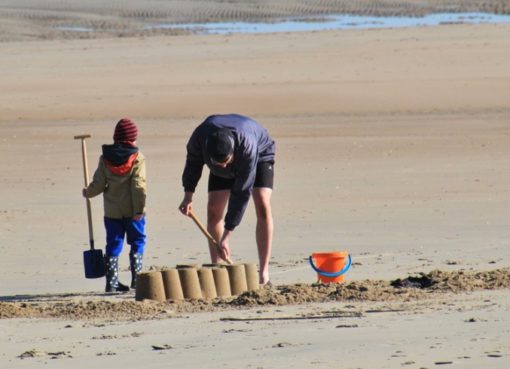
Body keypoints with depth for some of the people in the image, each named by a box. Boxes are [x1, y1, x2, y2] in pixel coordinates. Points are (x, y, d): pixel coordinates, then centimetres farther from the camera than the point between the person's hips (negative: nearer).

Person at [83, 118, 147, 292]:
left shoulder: (105, 158, 1)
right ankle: (136, 278, 4)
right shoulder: (137, 157, -8)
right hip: (132, 210, -3)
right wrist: (139, 208, -13)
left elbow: (98, 185, 1)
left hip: (112, 211, 3)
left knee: (113, 244, 8)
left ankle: (112, 281, 5)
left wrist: (88, 193, 21)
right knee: (137, 242, 8)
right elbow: (138, 185, -14)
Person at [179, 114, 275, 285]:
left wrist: (226, 237, -40)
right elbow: (193, 162, -9)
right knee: (213, 208, -11)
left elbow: (242, 193, -40)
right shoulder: (200, 136, -36)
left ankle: (264, 271, -22)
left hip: (260, 154, -4)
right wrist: (188, 196, -12)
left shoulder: (247, 146, -45)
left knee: (263, 205, -22)